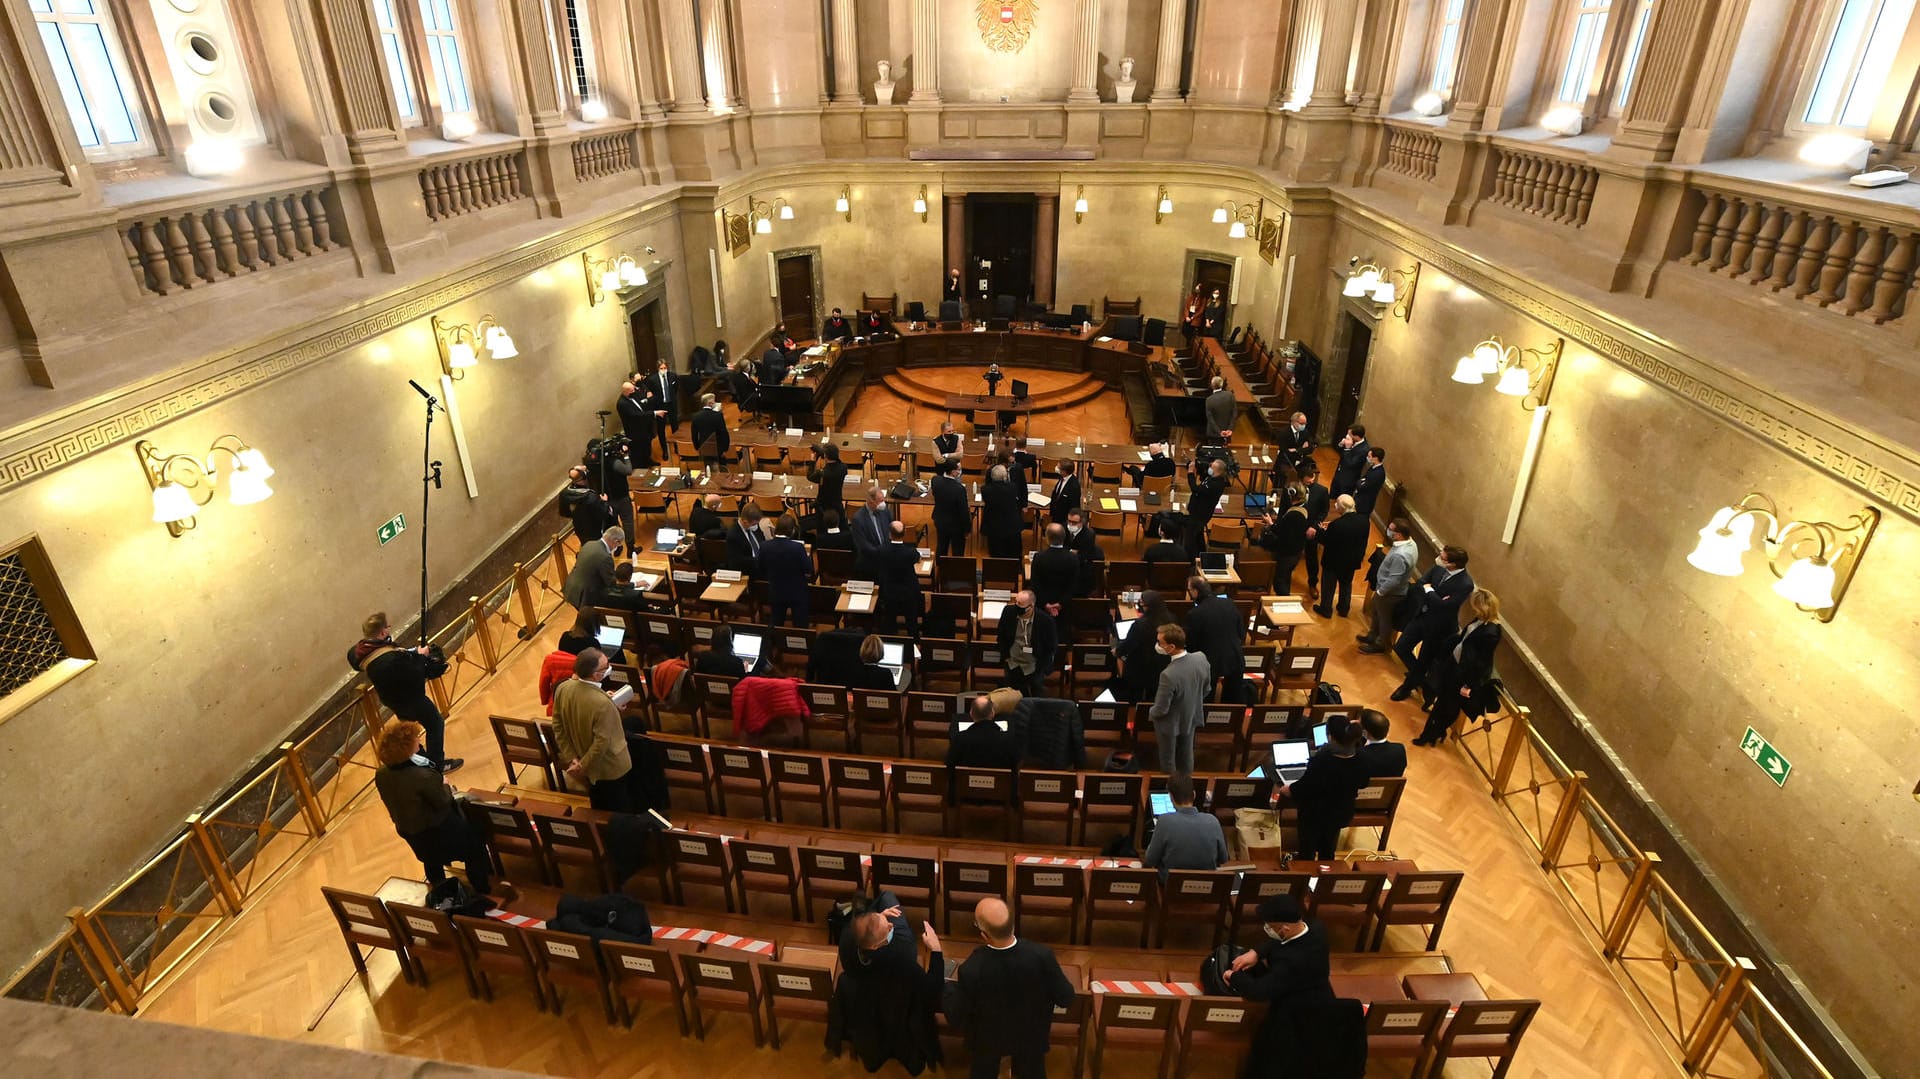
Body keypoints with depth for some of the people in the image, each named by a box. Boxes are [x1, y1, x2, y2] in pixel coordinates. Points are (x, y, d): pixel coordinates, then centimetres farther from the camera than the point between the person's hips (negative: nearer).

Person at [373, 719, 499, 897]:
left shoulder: (381, 775, -16)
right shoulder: (422, 776, -38)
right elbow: (443, 802, -23)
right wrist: (445, 785, -5)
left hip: (409, 832, 6)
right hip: (440, 829, -6)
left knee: (432, 862, 32)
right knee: (474, 845, 19)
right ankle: (483, 890, 36)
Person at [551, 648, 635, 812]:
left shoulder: (562, 688, -16)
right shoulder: (602, 703, -37)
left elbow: (558, 727, -5)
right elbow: (602, 742, -29)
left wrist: (571, 758, -1)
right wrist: (582, 767, -14)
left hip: (589, 767, 6)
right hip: (610, 768, -6)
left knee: (599, 810, 30)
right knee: (620, 813, 19)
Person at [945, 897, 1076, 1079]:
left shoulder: (971, 969, -39)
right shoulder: (1042, 955, -35)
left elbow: (956, 1019, -21)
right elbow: (1066, 999, -18)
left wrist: (953, 985, -3)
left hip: (987, 1040, -1)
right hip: (1032, 1036, 1)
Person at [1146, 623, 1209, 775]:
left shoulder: (1169, 675, -41)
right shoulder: (1201, 658, -21)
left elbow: (1161, 709, -26)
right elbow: (1206, 689, -3)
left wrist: (1151, 713, -4)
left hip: (1171, 724, -6)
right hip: (1192, 717, 6)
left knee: (1168, 760, 20)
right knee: (1186, 755, 27)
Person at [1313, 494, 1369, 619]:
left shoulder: (1336, 524, -34)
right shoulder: (1363, 521, -14)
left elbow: (1324, 541, -20)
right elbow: (1363, 541, 0)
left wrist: (1321, 530, -2)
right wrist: (1360, 556, 15)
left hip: (1334, 561, -5)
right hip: (1352, 561, 5)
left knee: (1329, 585, 17)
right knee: (1346, 584, 26)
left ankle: (1326, 609, 32)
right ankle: (1344, 609, 40)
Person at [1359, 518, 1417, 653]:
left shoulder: (1400, 555, -38)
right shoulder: (1409, 542, -7)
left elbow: (1393, 581, -31)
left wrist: (1379, 592, -15)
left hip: (1390, 593, -9)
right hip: (1389, 589, 9)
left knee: (1384, 618, 15)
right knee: (1376, 613, 28)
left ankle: (1379, 644, 37)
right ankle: (1372, 636, 48)